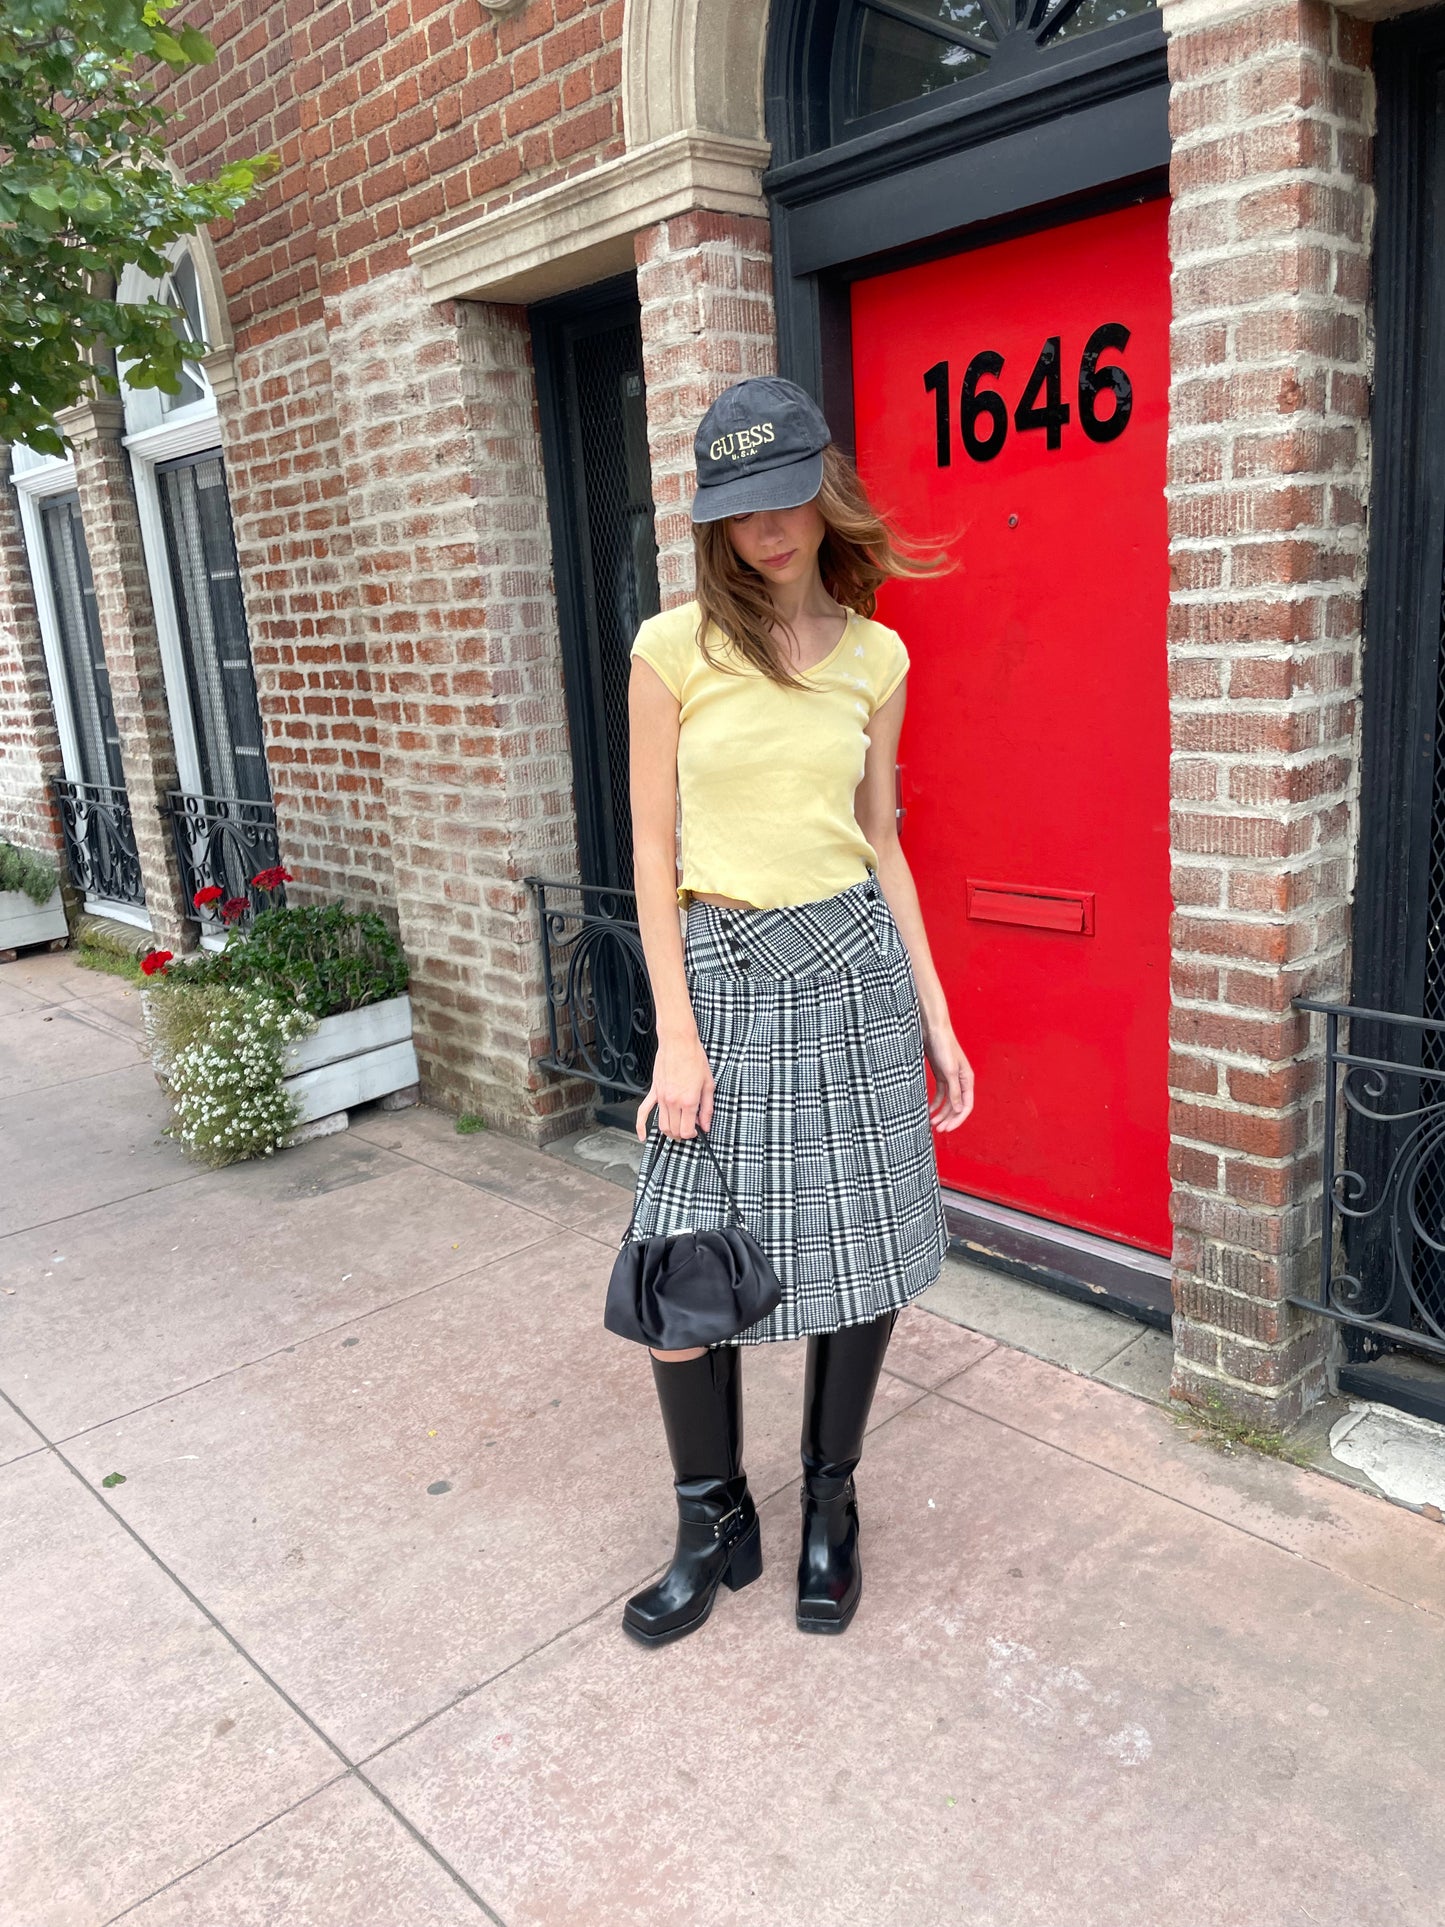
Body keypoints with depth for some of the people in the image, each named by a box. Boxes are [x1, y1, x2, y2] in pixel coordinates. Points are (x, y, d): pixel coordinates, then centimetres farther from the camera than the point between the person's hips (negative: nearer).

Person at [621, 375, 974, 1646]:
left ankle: (831, 1508, 32)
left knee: (864, 1258, 8)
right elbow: (654, 848, -3)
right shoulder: (674, 649, -3)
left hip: (856, 966, 3)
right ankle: (715, 1528, 24)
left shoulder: (875, 656, 6)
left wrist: (935, 1015, 10)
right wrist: (676, 1037, -8)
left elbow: (880, 843, 11)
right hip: (724, 973, -2)